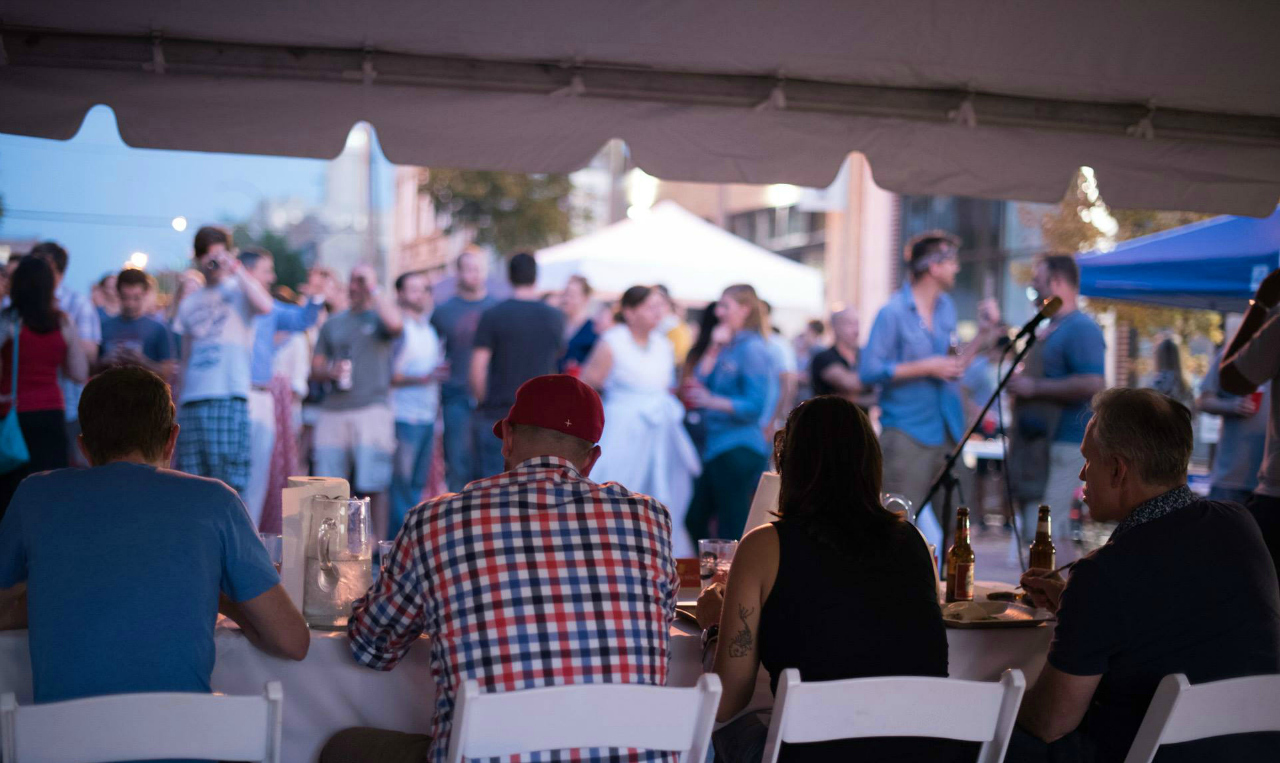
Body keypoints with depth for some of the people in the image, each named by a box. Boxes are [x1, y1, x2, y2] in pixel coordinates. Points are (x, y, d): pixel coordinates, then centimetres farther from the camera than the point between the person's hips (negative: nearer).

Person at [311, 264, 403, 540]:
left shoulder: (379, 318, 9)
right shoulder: (332, 324, 21)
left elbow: (396, 324, -18)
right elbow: (315, 368, 20)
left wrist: (373, 289, -9)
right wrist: (331, 372, -3)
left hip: (372, 407, -4)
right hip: (332, 411, 4)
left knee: (374, 485, -7)